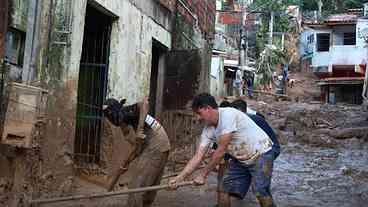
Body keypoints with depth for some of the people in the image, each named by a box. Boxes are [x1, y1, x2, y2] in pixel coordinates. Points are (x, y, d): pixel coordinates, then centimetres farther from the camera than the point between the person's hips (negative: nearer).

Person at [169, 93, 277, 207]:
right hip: (240, 159, 8)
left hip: (261, 154, -7)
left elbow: (221, 150, -26)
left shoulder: (228, 115, -28)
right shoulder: (208, 130, -4)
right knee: (226, 191, 4)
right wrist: (179, 178, -11)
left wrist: (203, 174, -18)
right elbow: (198, 157, -4)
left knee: (261, 193, -15)